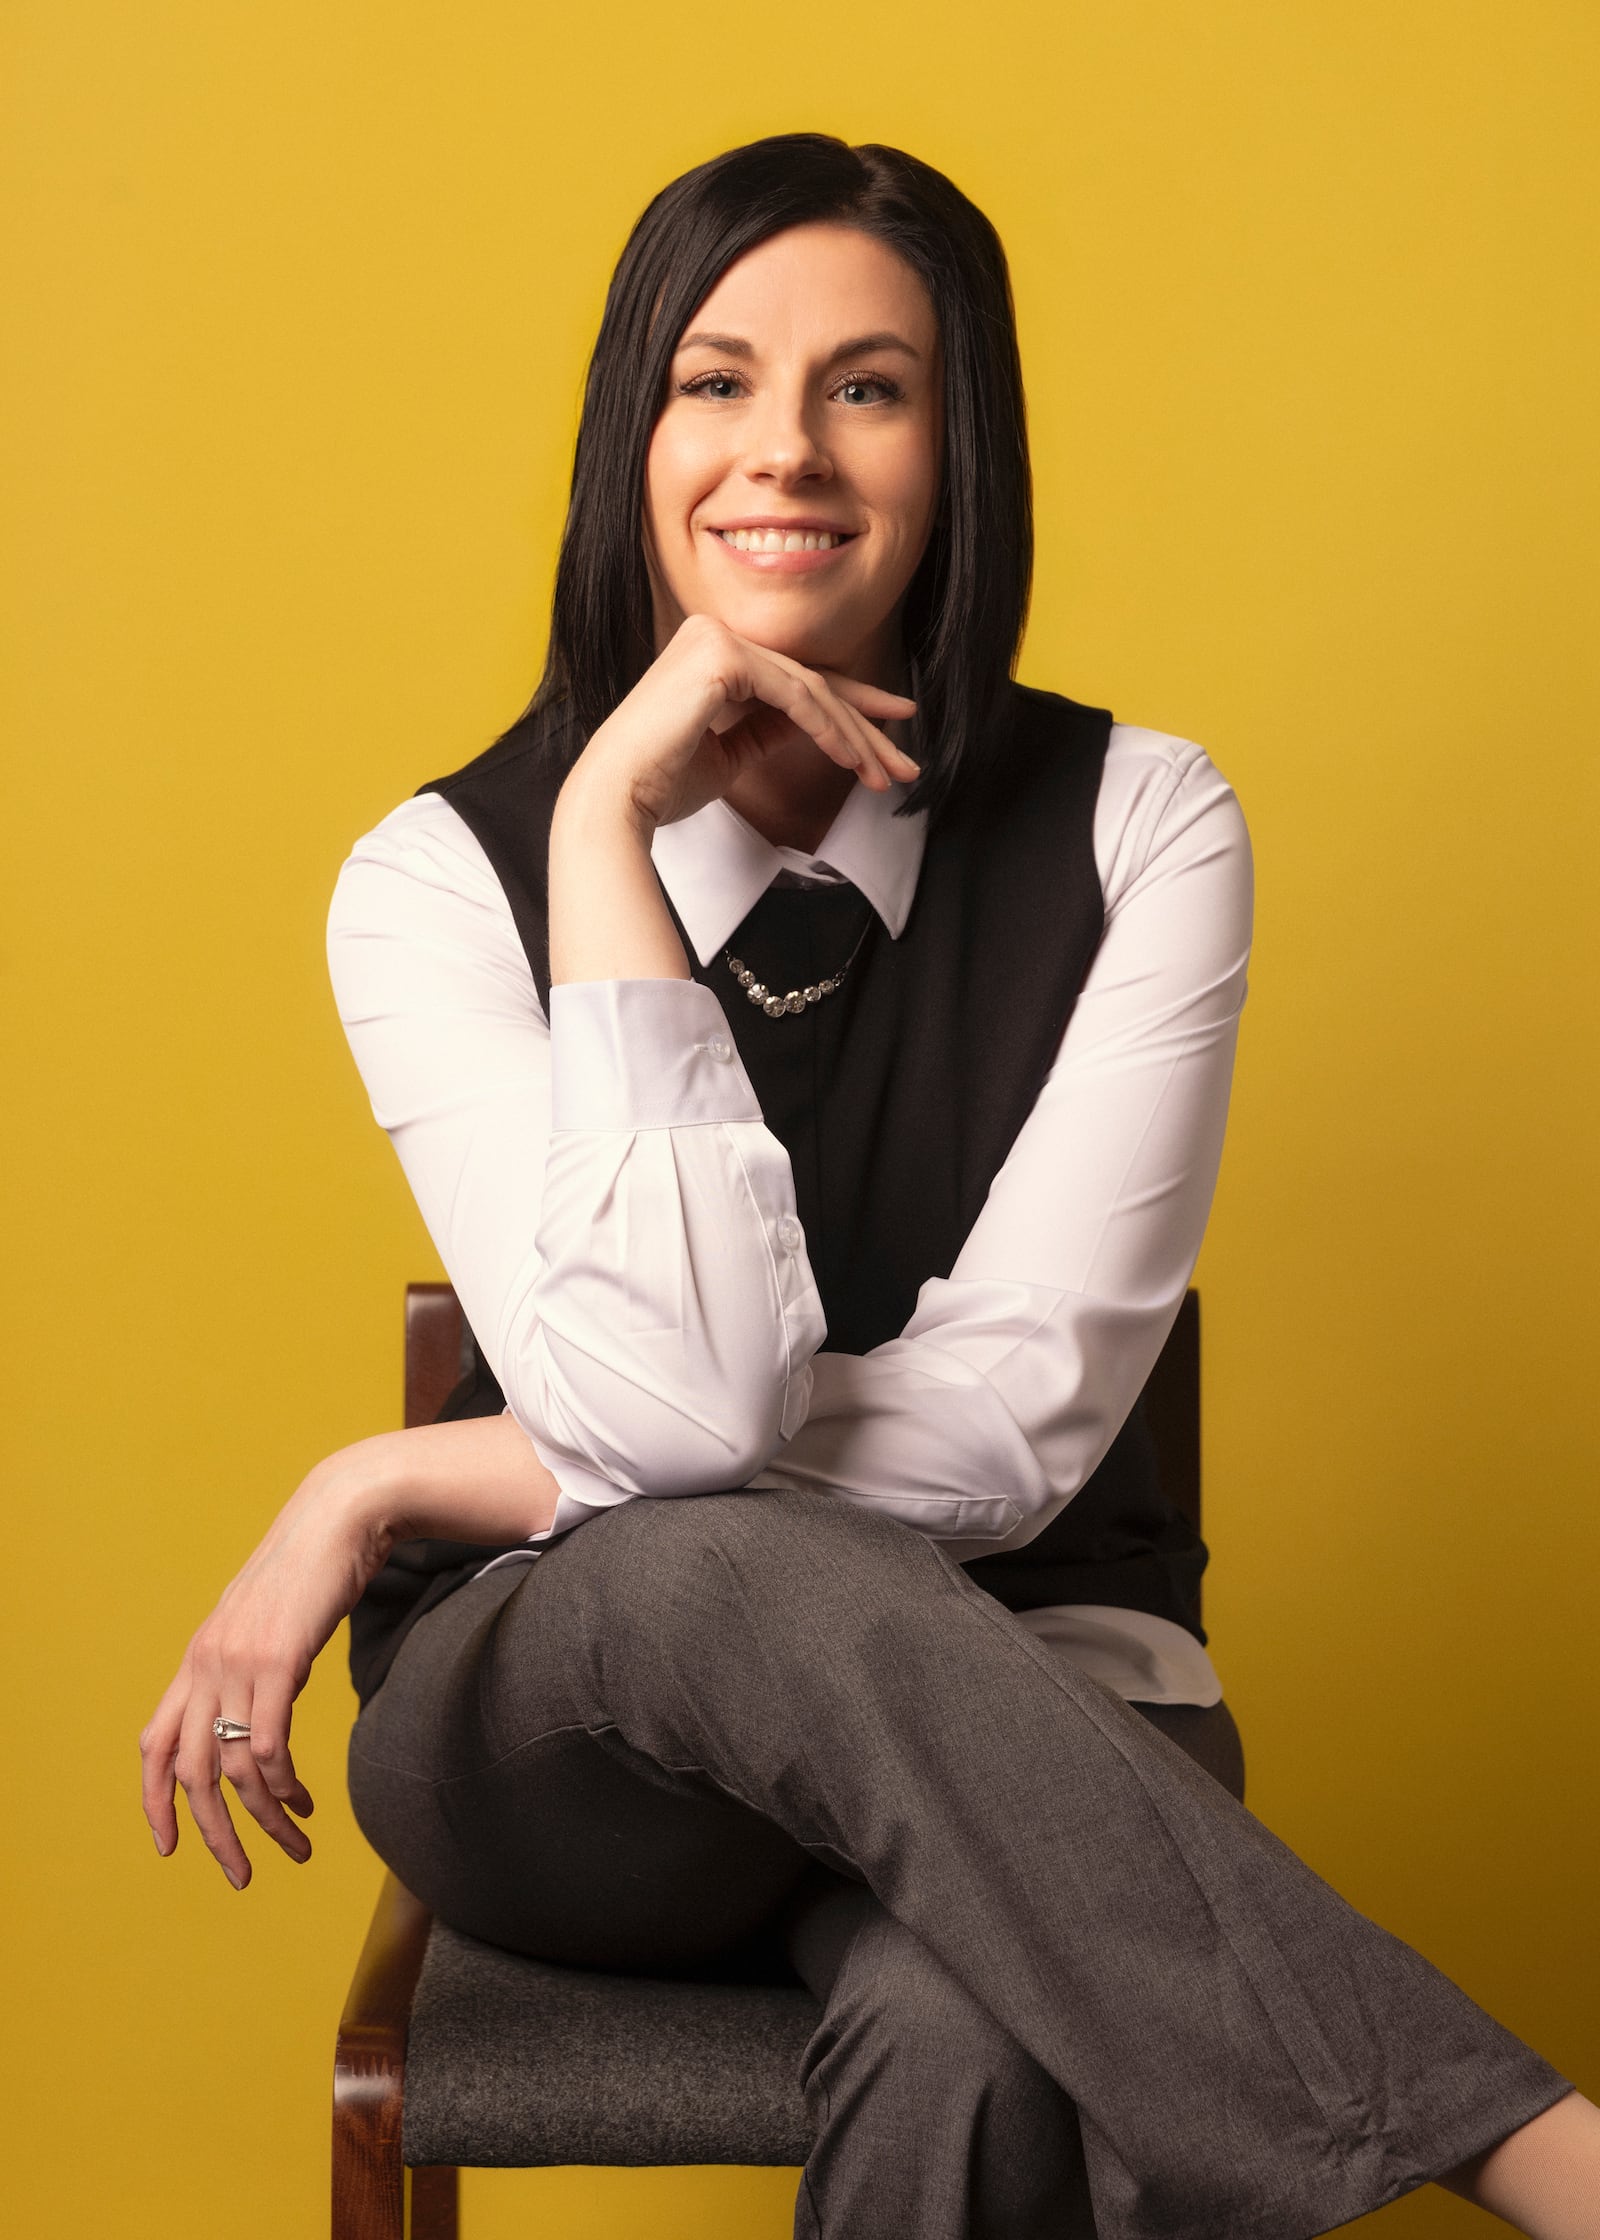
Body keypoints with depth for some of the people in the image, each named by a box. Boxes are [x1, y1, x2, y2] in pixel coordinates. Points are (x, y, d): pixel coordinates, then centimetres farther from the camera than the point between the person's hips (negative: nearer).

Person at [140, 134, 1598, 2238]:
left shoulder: (1137, 826, -6)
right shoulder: (441, 877, -6)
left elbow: (1012, 1429, -14)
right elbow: (669, 1403, -22)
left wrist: (391, 1487, -12)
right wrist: (607, 821, -21)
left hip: (1013, 1688, 0)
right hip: (570, 1733, 1)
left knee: (973, 2062, -36)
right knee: (750, 1573, -36)